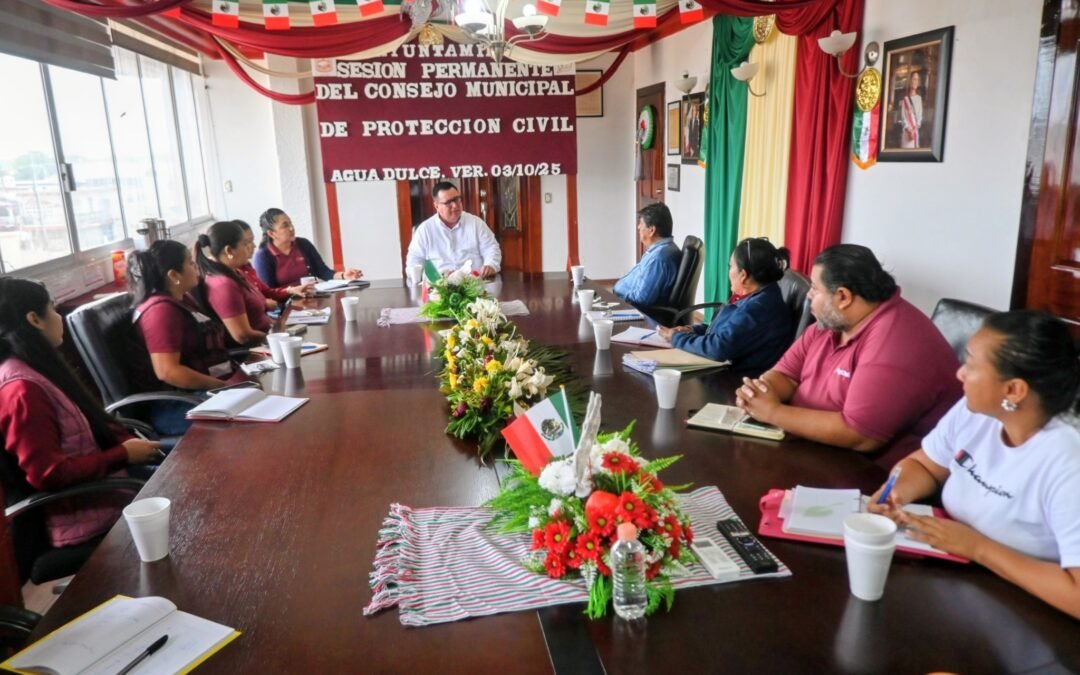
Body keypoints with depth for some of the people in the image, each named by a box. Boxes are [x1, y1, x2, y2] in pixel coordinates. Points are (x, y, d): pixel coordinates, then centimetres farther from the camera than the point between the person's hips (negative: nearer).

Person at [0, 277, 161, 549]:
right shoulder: (22, 389, -24)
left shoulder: (38, 369, 7)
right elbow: (49, 475, -25)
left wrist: (127, 443, -3)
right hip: (85, 515, -9)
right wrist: (123, 455, -17)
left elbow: (90, 423, 13)